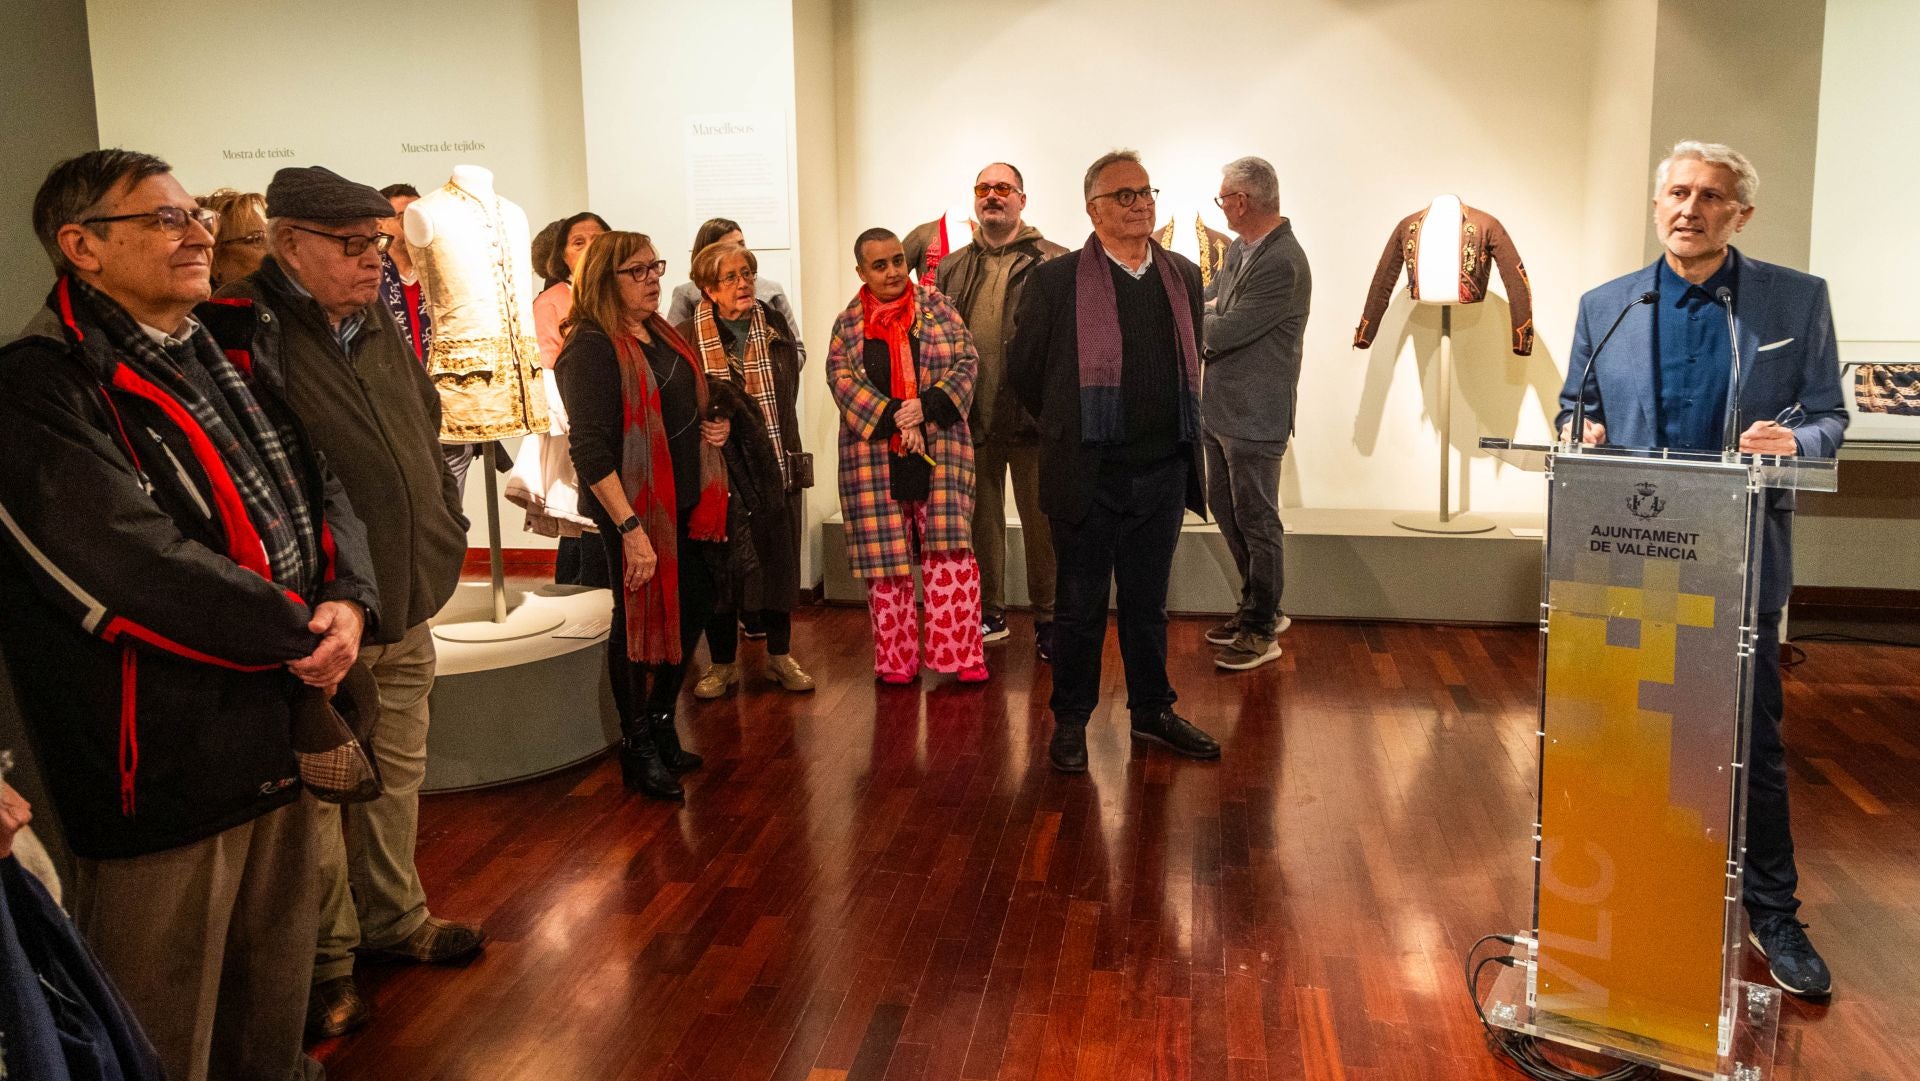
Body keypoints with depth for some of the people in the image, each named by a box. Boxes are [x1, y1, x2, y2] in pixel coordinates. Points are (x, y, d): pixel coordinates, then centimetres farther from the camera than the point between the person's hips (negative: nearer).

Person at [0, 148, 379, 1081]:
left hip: (281, 733, 8)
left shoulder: (223, 362, 11)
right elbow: (139, 568, -25)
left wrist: (347, 600, -11)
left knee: (276, 986, 24)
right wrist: (305, 633, -16)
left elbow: (321, 488, 9)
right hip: (165, 766, -7)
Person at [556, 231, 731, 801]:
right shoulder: (592, 348, -16)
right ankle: (638, 747, 23)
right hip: (634, 508, -8)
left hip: (687, 500, 8)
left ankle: (661, 723, 34)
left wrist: (713, 427, 5)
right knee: (640, 618, 5)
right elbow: (591, 450, -22)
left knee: (694, 604, 15)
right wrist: (629, 528, -26)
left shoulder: (662, 335, 10)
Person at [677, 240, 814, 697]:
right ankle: (722, 663, 20)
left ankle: (780, 656, 24)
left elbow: (787, 397, 8)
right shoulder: (687, 337, -5)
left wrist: (790, 458, 4)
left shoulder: (776, 327, 6)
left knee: (777, 557, 9)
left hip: (773, 466, 3)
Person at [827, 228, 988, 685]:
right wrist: (893, 420, -16)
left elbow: (966, 362, 1)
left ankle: (959, 652, 3)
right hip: (874, 455, 0)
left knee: (949, 550, -4)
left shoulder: (938, 309, 7)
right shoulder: (847, 324, 7)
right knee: (885, 554, 3)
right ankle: (896, 658, 12)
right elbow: (843, 381, -4)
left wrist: (926, 406, -14)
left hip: (940, 450, 0)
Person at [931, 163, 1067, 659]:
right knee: (979, 519, 13)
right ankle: (988, 615, 26)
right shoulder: (953, 268, 12)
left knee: (1042, 521, 3)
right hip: (971, 417, 4)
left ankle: (1048, 619, 16)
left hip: (1033, 414, -4)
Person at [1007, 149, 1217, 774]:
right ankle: (1070, 721, 21)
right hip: (1089, 477, -4)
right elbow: (1023, 370, 2)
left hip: (1163, 474, 4)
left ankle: (1152, 711, 30)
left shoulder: (1184, 277, 8)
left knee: (1148, 603, 16)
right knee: (1080, 608, 7)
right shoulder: (1057, 280, -6)